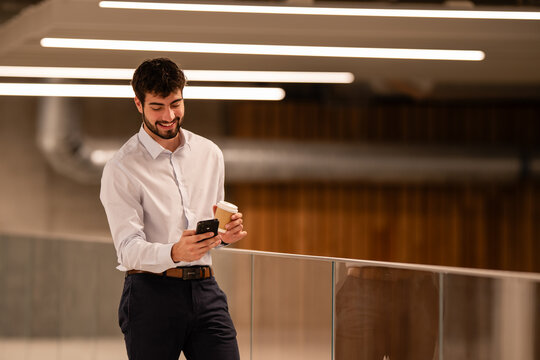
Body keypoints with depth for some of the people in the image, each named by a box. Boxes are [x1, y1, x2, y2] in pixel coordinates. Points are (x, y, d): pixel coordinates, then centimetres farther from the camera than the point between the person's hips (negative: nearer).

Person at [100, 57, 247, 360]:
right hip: (152, 292, -4)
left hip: (205, 290, 4)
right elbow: (129, 248, -13)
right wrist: (174, 253, -33)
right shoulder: (121, 169, -4)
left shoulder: (210, 154, 14)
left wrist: (224, 235, -1)